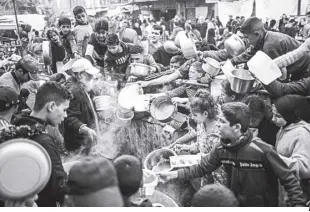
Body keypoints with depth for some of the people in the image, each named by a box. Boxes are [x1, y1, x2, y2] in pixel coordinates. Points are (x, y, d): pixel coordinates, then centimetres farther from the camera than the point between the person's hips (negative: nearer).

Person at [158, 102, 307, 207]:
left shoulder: (262, 150, -26)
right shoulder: (222, 148, -9)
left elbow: (289, 179, -18)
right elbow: (201, 169, 0)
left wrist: (299, 204, -26)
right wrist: (173, 174, -7)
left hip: (262, 205, -5)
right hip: (234, 203, 5)